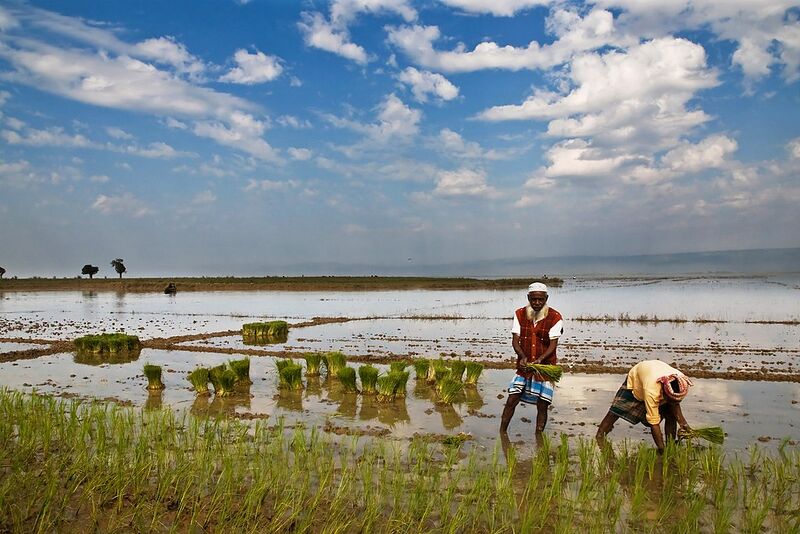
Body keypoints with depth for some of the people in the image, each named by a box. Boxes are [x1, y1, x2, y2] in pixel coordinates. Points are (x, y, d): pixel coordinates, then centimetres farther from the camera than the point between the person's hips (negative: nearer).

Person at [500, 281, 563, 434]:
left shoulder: (555, 317, -8)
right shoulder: (520, 314, 1)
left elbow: (553, 345, -12)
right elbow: (515, 340, -3)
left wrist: (539, 360, -29)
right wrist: (522, 357, -22)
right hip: (524, 366, 2)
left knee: (542, 406, 2)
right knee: (511, 400, -1)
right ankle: (501, 433, 11)